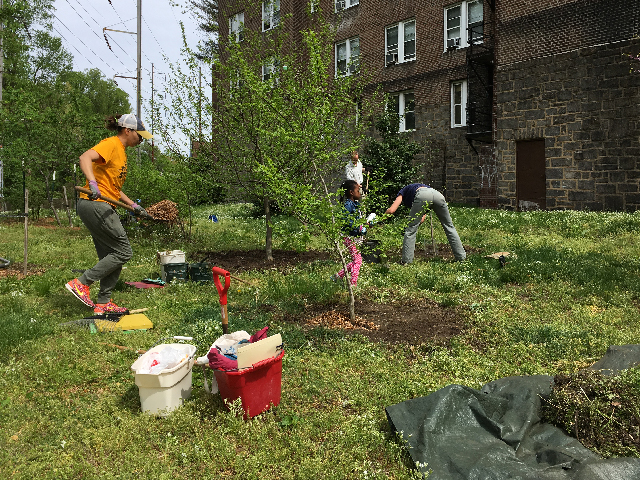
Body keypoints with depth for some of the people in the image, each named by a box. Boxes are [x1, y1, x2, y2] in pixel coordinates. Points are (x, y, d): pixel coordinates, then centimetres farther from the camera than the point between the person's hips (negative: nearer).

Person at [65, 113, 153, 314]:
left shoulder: (121, 151, 23)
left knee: (111, 256, 10)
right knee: (123, 252, -9)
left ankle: (103, 303, 15)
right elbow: (85, 158, -25)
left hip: (103, 208, 10)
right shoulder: (111, 144, -7)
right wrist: (92, 183, -39)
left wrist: (133, 205, 22)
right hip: (95, 205, -10)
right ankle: (81, 283, -5)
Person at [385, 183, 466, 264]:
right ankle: (461, 257, 22)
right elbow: (423, 218, 39)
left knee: (411, 229, 8)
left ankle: (406, 261, 7)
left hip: (422, 196, -5)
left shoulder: (403, 192, 33)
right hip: (437, 194, 5)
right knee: (449, 226, 18)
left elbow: (391, 210, 16)